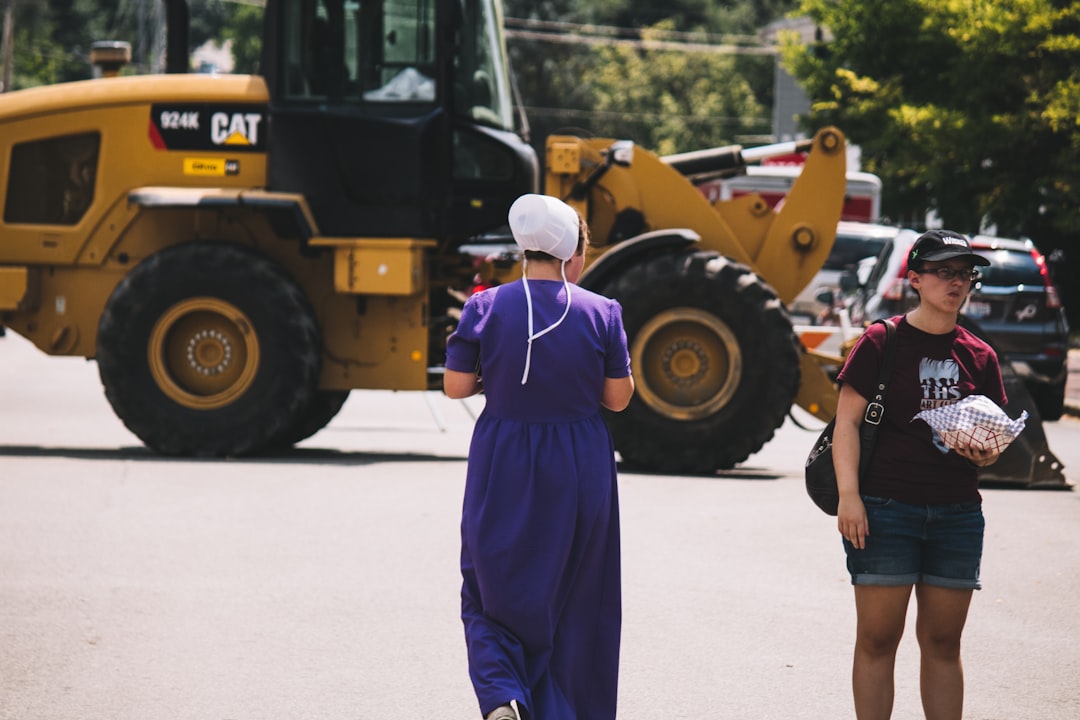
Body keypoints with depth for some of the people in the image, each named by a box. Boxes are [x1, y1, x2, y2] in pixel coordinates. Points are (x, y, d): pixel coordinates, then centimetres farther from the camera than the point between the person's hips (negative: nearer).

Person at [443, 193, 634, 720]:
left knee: (493, 589, 9)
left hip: (502, 475, 0)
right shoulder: (601, 313, -6)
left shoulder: (485, 308, -6)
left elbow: (455, 386, -3)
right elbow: (618, 397, -2)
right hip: (578, 474, 0)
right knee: (573, 599, 15)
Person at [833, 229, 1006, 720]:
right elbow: (847, 421, -5)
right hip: (886, 508, -4)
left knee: (943, 642, 8)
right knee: (878, 639, -3)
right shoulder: (882, 342, -2)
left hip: (958, 513, 4)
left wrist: (984, 454, -8)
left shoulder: (978, 356, 10)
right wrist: (848, 495, -15)